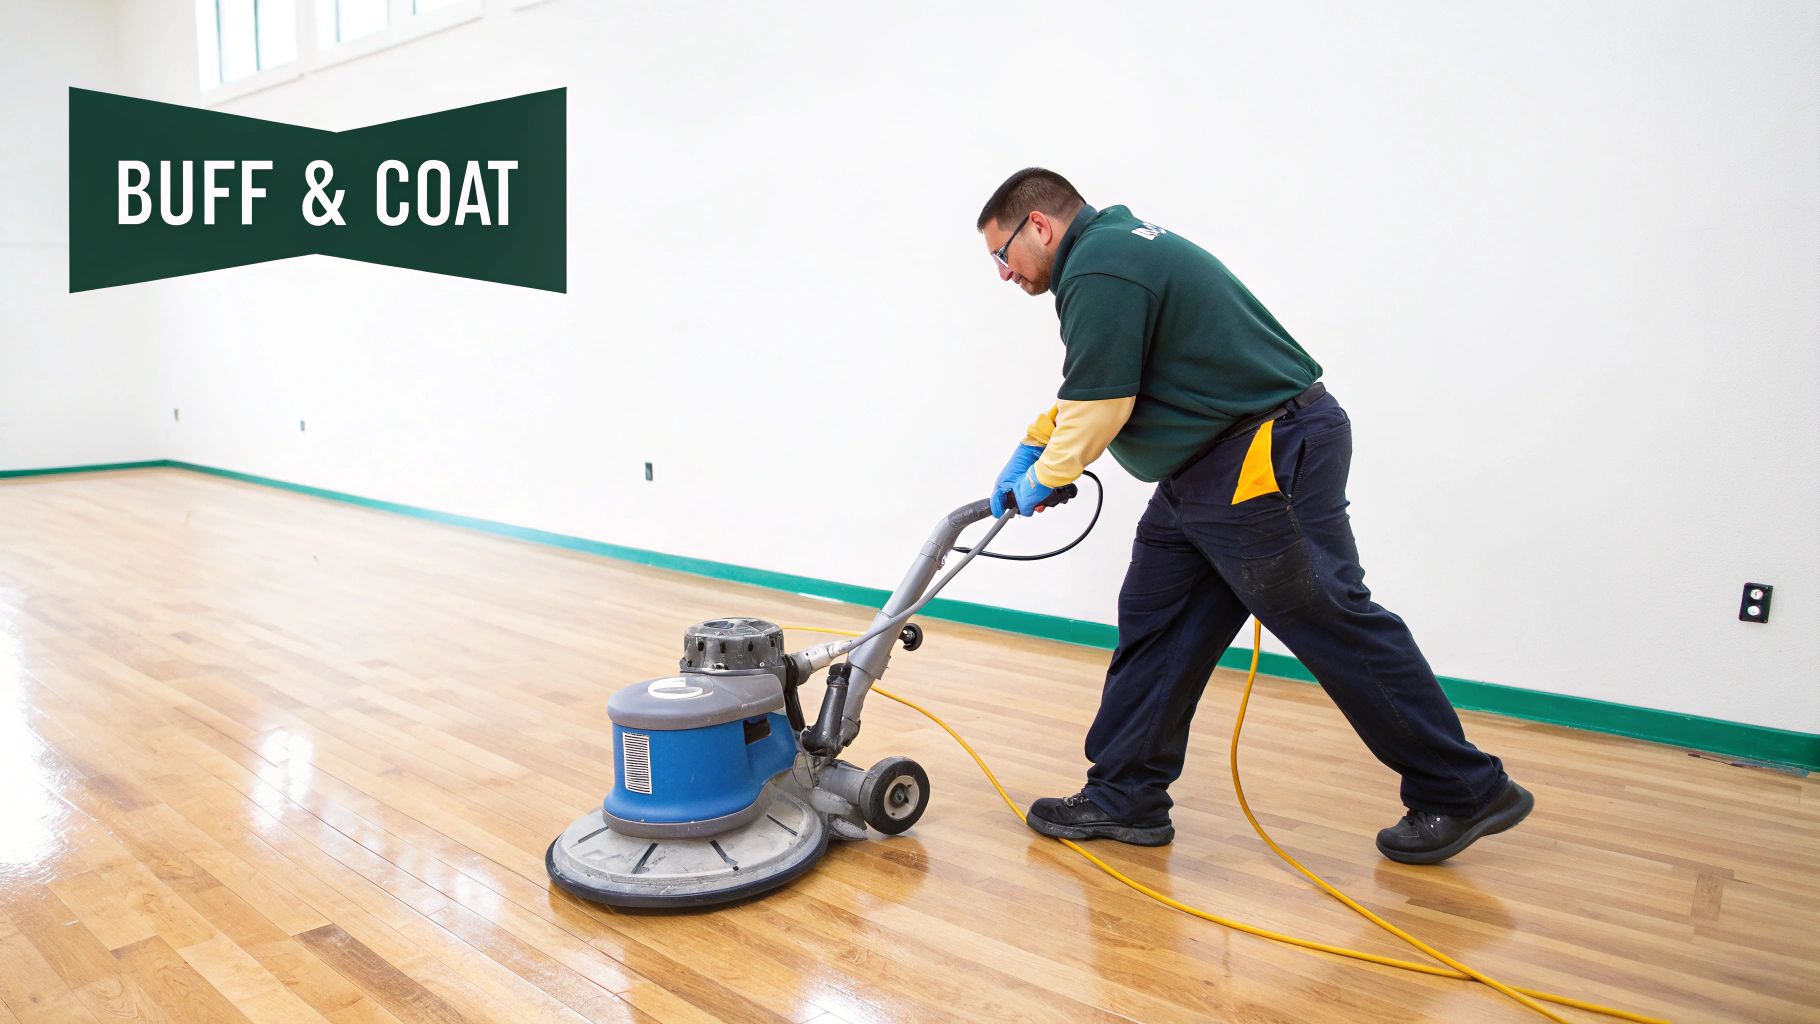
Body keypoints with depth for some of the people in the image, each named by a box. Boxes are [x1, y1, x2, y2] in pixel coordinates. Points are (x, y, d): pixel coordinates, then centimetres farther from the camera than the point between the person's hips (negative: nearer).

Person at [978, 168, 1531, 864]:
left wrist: (1043, 478, -1)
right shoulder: (1116, 243, 18)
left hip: (1269, 462, -11)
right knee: (1154, 625, 9)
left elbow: (1099, 407, -18)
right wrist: (1032, 446, 24)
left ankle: (1465, 792, 13)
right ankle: (1124, 800, 15)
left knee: (1334, 623, -2)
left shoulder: (1099, 270, -16)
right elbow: (1087, 383, 28)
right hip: (1207, 472, 11)